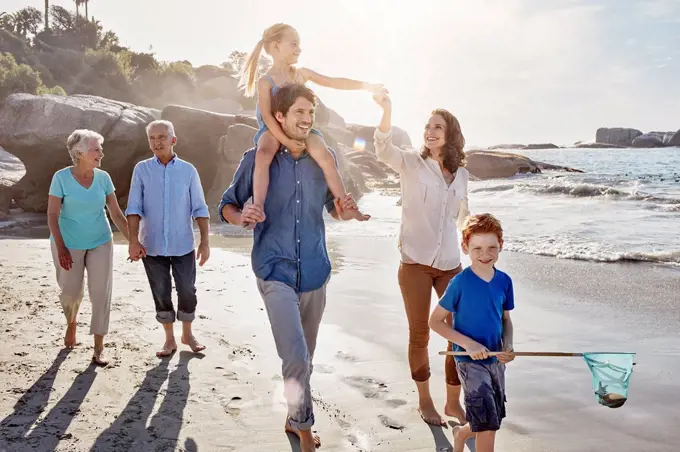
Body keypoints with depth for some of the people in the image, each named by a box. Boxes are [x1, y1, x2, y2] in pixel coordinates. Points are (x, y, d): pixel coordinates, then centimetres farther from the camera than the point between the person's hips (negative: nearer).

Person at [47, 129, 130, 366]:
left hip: (100, 243, 2)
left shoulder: (103, 177, -4)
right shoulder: (61, 177, -12)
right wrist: (61, 248, -19)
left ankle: (99, 348, 8)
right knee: (71, 291, 10)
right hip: (69, 245, -2)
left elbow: (116, 214, -1)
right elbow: (52, 215, -12)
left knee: (101, 293, -2)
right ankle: (71, 323, 44)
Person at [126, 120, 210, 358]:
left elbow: (200, 209, 0)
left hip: (183, 245, 0)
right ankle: (169, 339, 24)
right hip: (152, 246, 0)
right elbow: (134, 208, -4)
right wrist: (133, 240, -15)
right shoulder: (141, 169, 0)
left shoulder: (188, 170, -1)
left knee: (187, 292, 7)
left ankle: (187, 334, 29)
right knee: (161, 294, 8)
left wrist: (205, 241, -6)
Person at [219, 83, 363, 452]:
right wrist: (241, 216, -20)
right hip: (276, 271, -4)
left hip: (315, 272, 4)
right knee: (296, 357, -14)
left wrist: (344, 211, -8)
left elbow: (333, 206, 15)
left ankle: (295, 420, 37)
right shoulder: (258, 159, -5)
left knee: (303, 357, 16)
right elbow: (227, 206, 3)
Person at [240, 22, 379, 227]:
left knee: (326, 156, -22)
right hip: (274, 130, -4)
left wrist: (366, 86, 1)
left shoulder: (301, 73, 6)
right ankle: (257, 209, -38)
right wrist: (285, 140, -28)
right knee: (263, 154, -37)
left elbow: (333, 82, 6)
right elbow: (267, 116, -17)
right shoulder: (266, 82, -9)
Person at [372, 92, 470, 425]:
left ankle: (453, 402, 24)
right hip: (415, 262, -4)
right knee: (419, 335, 7)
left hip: (450, 264, 4)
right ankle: (424, 400, 26)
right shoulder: (411, 164, -4)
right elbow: (384, 149, -24)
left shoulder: (461, 173, 9)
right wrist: (386, 111, -39)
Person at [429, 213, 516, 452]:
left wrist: (508, 346, -9)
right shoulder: (460, 282, -16)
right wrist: (468, 343, -20)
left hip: (496, 360, 6)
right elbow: (435, 321, -12)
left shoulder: (504, 281, -3)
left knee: (491, 420, 19)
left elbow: (506, 319, 10)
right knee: (488, 425, -6)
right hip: (470, 361, -5)